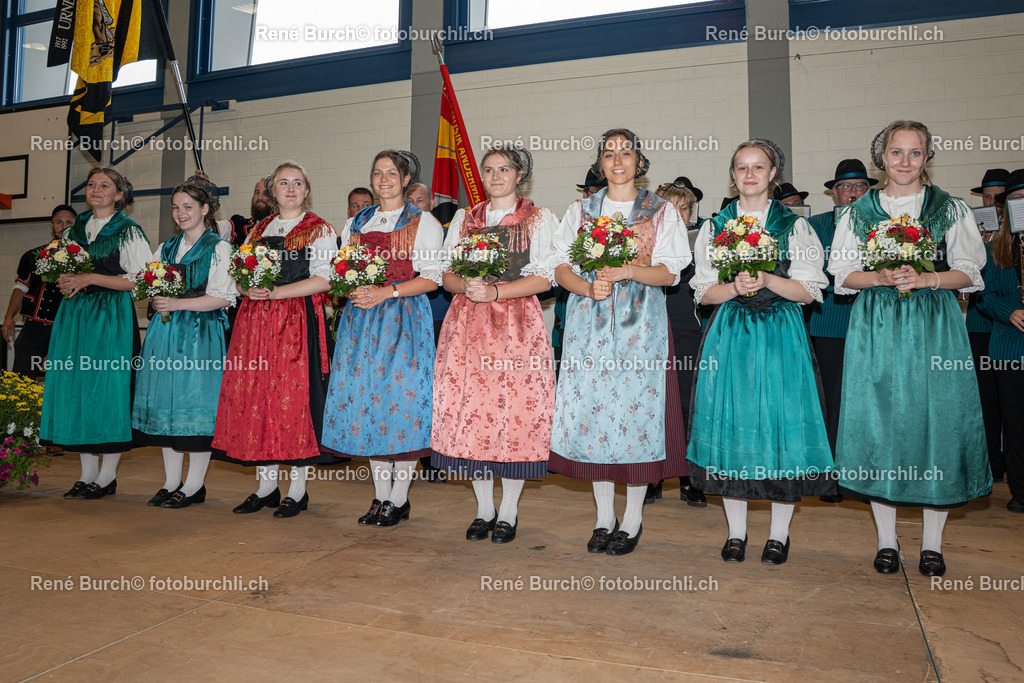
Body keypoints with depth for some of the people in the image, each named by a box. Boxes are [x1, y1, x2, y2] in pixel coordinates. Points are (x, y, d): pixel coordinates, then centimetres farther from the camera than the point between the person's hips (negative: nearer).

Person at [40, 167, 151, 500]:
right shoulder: (75, 229, 17)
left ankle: (107, 476, 2)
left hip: (112, 318, -6)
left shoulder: (129, 232, -1)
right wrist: (65, 281, 3)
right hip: (75, 314, 6)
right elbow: (63, 270, 27)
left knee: (107, 386, -7)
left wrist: (90, 279, -14)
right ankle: (87, 473, 12)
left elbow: (138, 280, -10)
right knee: (74, 385, 3)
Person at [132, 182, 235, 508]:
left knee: (196, 399, -6)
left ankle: (194, 485, 3)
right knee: (165, 400, 6)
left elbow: (224, 297, -9)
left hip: (201, 332, -6)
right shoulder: (165, 248, 19)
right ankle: (171, 481, 16)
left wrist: (178, 304, -15)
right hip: (165, 331, 6)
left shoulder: (220, 248, -1)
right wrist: (156, 300, -2)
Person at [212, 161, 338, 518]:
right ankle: (266, 486, 14)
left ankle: (297, 490, 4)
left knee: (294, 396, -7)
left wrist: (276, 292, -15)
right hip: (256, 321, 5)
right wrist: (248, 289, -4)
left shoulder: (320, 230, 4)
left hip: (298, 321, -5)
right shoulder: (258, 230, 19)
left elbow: (323, 280, -8)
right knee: (254, 397, 2)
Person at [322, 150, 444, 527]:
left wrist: (385, 292, -14)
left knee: (401, 397, -8)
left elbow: (433, 278, -4)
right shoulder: (356, 223, 20)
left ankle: (399, 499, 3)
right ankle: (381, 496, 13)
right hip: (361, 318, 5)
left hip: (404, 317, -5)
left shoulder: (423, 222, 6)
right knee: (365, 397, 2)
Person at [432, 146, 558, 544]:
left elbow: (544, 278, -2)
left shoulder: (540, 219, 9)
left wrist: (495, 292, -14)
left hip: (518, 323, -3)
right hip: (468, 322, 3)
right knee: (470, 406, 0)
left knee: (516, 408, -5)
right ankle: (484, 509, 15)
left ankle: (508, 512, 9)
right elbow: (447, 275, 13)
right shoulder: (464, 219, 19)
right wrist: (466, 285, -10)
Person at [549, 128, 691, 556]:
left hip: (640, 321, -2)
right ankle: (604, 517, 14)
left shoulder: (661, 211, 9)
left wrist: (632, 271, -16)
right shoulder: (579, 210, 15)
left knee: (635, 405, -5)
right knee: (591, 405, 0)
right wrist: (588, 287, -12)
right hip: (589, 321, 2)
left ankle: (633, 518, 9)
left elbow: (670, 272, 1)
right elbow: (560, 268, 8)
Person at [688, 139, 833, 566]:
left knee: (781, 422, -2)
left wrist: (767, 281, -15)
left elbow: (809, 291, 1)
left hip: (780, 334, -1)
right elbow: (704, 293, 6)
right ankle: (736, 532, 15)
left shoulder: (794, 226, 6)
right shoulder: (715, 226, 11)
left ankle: (779, 534, 14)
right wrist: (734, 287, -13)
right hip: (730, 335, 1)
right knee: (731, 422, 1)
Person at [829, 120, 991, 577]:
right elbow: (843, 275, 7)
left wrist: (926, 278, -13)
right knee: (879, 423, -1)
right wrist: (882, 277, -11)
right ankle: (886, 539, 12)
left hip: (935, 326, 0)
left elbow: (968, 273, 5)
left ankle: (932, 543, 11)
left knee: (936, 420, -2)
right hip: (876, 327, 0)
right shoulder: (859, 212, 10)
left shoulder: (950, 209, 9)